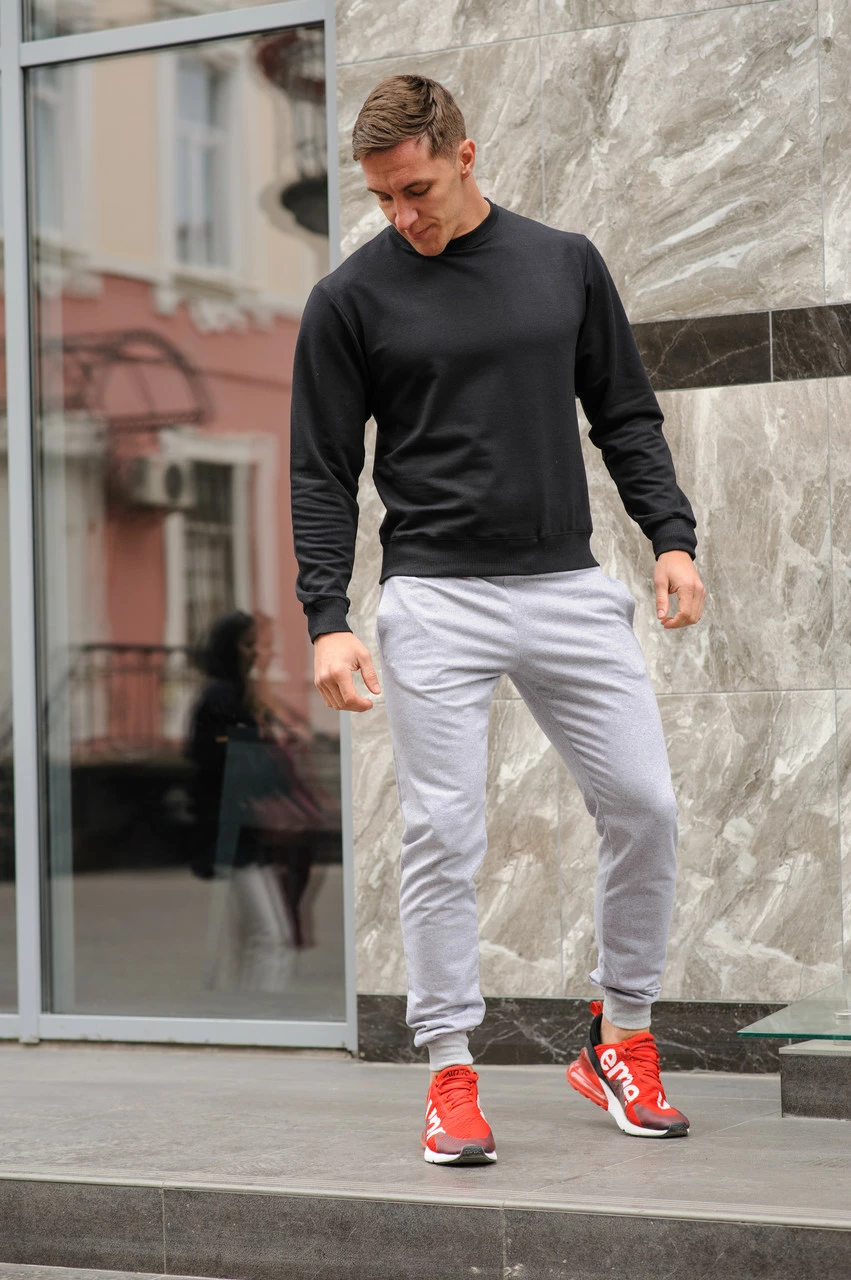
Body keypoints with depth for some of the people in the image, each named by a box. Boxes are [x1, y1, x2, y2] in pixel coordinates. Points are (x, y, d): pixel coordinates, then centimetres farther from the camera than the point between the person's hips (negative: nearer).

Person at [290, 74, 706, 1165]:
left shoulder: (565, 263, 9)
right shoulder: (350, 299, 1)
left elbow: (625, 414, 14)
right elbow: (322, 473, 2)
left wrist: (671, 535, 1)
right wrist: (327, 619, -8)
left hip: (571, 587, 3)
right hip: (434, 598, -3)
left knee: (644, 808, 0)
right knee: (442, 837, -4)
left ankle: (622, 1039, 16)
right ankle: (450, 1071, 6)